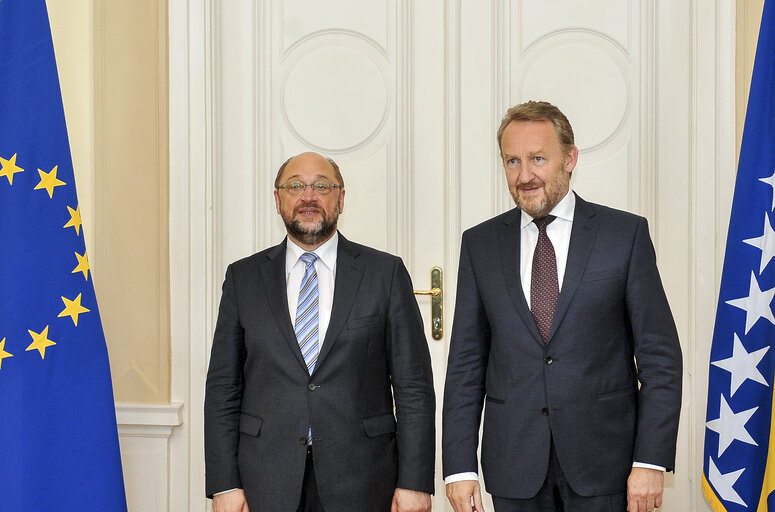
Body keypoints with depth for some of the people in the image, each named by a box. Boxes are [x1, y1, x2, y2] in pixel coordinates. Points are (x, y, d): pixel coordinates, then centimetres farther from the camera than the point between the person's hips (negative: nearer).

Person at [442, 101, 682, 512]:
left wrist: (651, 461, -10)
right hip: (514, 468, 2)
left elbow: (660, 356, -3)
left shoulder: (626, 234, -1)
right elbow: (466, 364, 4)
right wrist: (459, 467, -2)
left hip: (603, 463, -1)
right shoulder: (480, 244, 5)